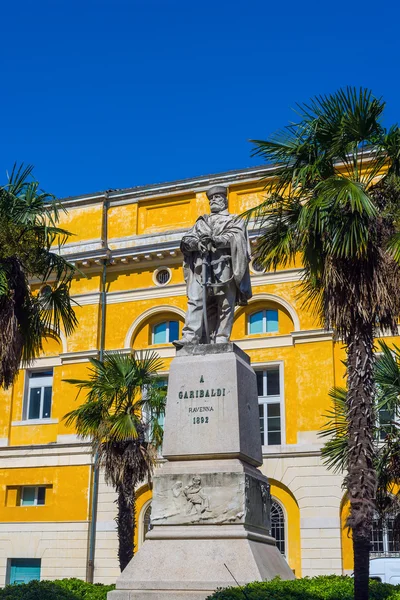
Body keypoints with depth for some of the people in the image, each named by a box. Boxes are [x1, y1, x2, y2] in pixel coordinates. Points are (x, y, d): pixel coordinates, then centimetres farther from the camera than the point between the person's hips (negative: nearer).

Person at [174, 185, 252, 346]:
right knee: (195, 300, -13)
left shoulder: (235, 221, 21)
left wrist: (216, 240, -19)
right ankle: (190, 337, -22)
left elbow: (236, 237, -1)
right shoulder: (201, 222, 30)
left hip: (224, 265, -2)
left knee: (225, 304, -9)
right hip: (201, 265, 2)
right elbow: (186, 240, 15)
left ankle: (221, 340, -11)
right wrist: (196, 243, -9)